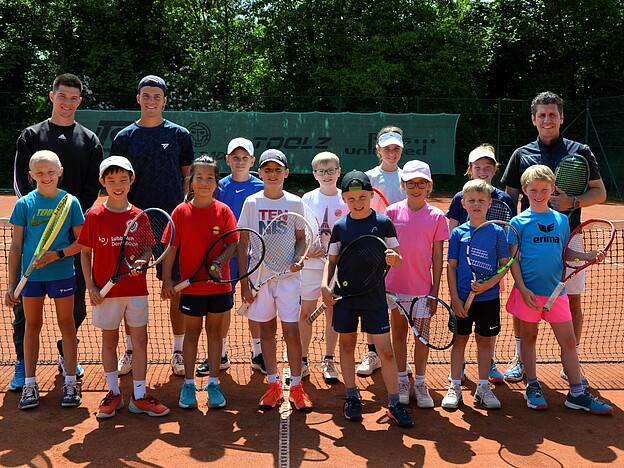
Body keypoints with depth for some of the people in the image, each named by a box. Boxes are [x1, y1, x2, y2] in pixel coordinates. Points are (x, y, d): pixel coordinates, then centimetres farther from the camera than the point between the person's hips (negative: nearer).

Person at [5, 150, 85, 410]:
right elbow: (16, 246, 1)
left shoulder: (70, 202, -3)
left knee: (66, 325, 8)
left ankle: (70, 382, 18)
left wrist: (57, 254, -18)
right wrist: (11, 284, -1)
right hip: (31, 275, 1)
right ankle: (29, 384, 21)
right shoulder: (24, 204, -1)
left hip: (62, 273, -1)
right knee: (32, 326, 10)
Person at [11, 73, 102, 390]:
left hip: (75, 231, 1)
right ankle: (23, 363, 12)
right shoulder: (31, 136, 9)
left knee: (76, 300, 5)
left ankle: (66, 355, 24)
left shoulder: (90, 141, 11)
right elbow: (20, 182, 2)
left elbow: (92, 188, 5)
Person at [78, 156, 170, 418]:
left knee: (140, 340, 4)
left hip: (136, 288, 1)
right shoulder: (94, 216, -2)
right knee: (109, 341, 9)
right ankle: (113, 394, 23)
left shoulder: (139, 216, 2)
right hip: (106, 290, -1)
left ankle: (139, 396, 15)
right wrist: (90, 287, -4)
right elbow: (85, 252, 2)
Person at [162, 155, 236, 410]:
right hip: (191, 285, 0)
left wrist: (219, 261, -25)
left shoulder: (223, 211, -3)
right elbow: (171, 247, -2)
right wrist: (167, 279, -6)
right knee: (192, 332, 11)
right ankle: (188, 384, 23)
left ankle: (213, 382, 23)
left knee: (215, 331, 11)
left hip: (219, 284, 1)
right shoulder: (181, 211, -3)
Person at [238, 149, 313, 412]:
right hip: (259, 274, 1)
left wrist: (299, 259, -15)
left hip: (287, 275, -1)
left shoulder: (295, 203, 1)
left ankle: (296, 387, 11)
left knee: (291, 331, -2)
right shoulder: (251, 203, 2)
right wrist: (243, 281, -2)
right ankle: (274, 385, 21)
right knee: (267, 330, 9)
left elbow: (301, 239, 6)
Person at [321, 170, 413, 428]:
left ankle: (394, 404, 9)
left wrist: (394, 258, -22)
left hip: (374, 295, -2)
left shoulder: (383, 223, -3)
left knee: (386, 350, -4)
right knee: (347, 344, 11)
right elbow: (332, 260, 11)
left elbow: (397, 260, 1)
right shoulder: (340, 226, 3)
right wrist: (325, 285, -4)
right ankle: (352, 398, 27)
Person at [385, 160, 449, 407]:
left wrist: (436, 289, -3)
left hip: (422, 286, 0)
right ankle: (402, 381, 24)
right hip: (395, 283, 1)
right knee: (399, 331, 11)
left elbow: (438, 256, 0)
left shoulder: (437, 216, -2)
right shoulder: (392, 212, -1)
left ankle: (420, 383, 21)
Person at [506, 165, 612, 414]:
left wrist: (588, 255, -1)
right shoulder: (519, 222, -3)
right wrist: (522, 288, -13)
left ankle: (577, 393, 16)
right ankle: (533, 387, 24)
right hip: (529, 291, -3)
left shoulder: (561, 220, 8)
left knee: (568, 340, 5)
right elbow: (513, 259, -5)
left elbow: (565, 251, 17)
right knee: (529, 337, 9)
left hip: (556, 291, 3)